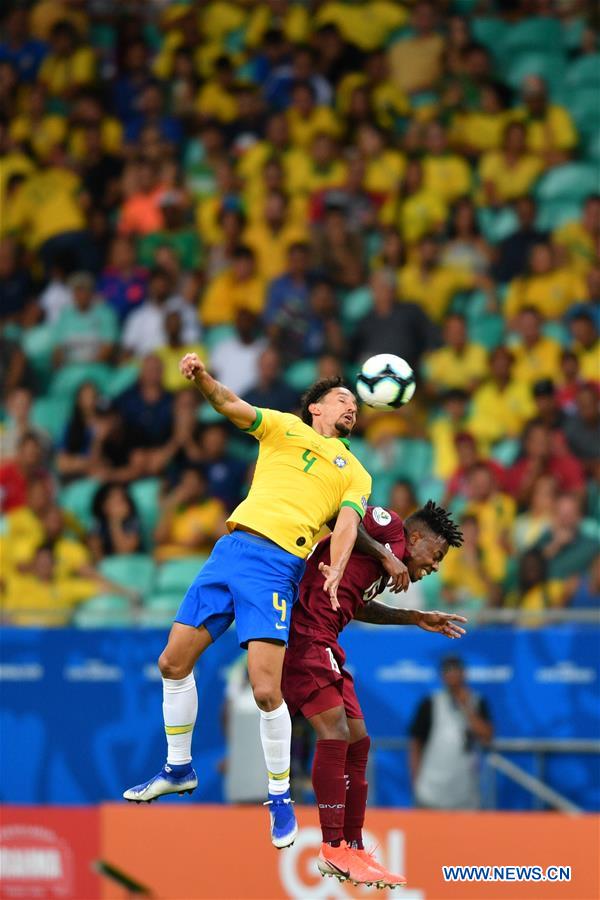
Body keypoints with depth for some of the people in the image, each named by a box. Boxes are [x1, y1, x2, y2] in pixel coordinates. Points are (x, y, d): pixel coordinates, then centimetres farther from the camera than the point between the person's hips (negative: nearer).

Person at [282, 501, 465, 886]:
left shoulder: (388, 564, 22)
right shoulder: (389, 527, -5)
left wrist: (417, 619, 40)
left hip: (321, 643, 11)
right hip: (303, 633, -11)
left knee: (357, 742, 11)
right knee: (336, 732, -16)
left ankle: (353, 849, 17)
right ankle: (334, 850, -14)